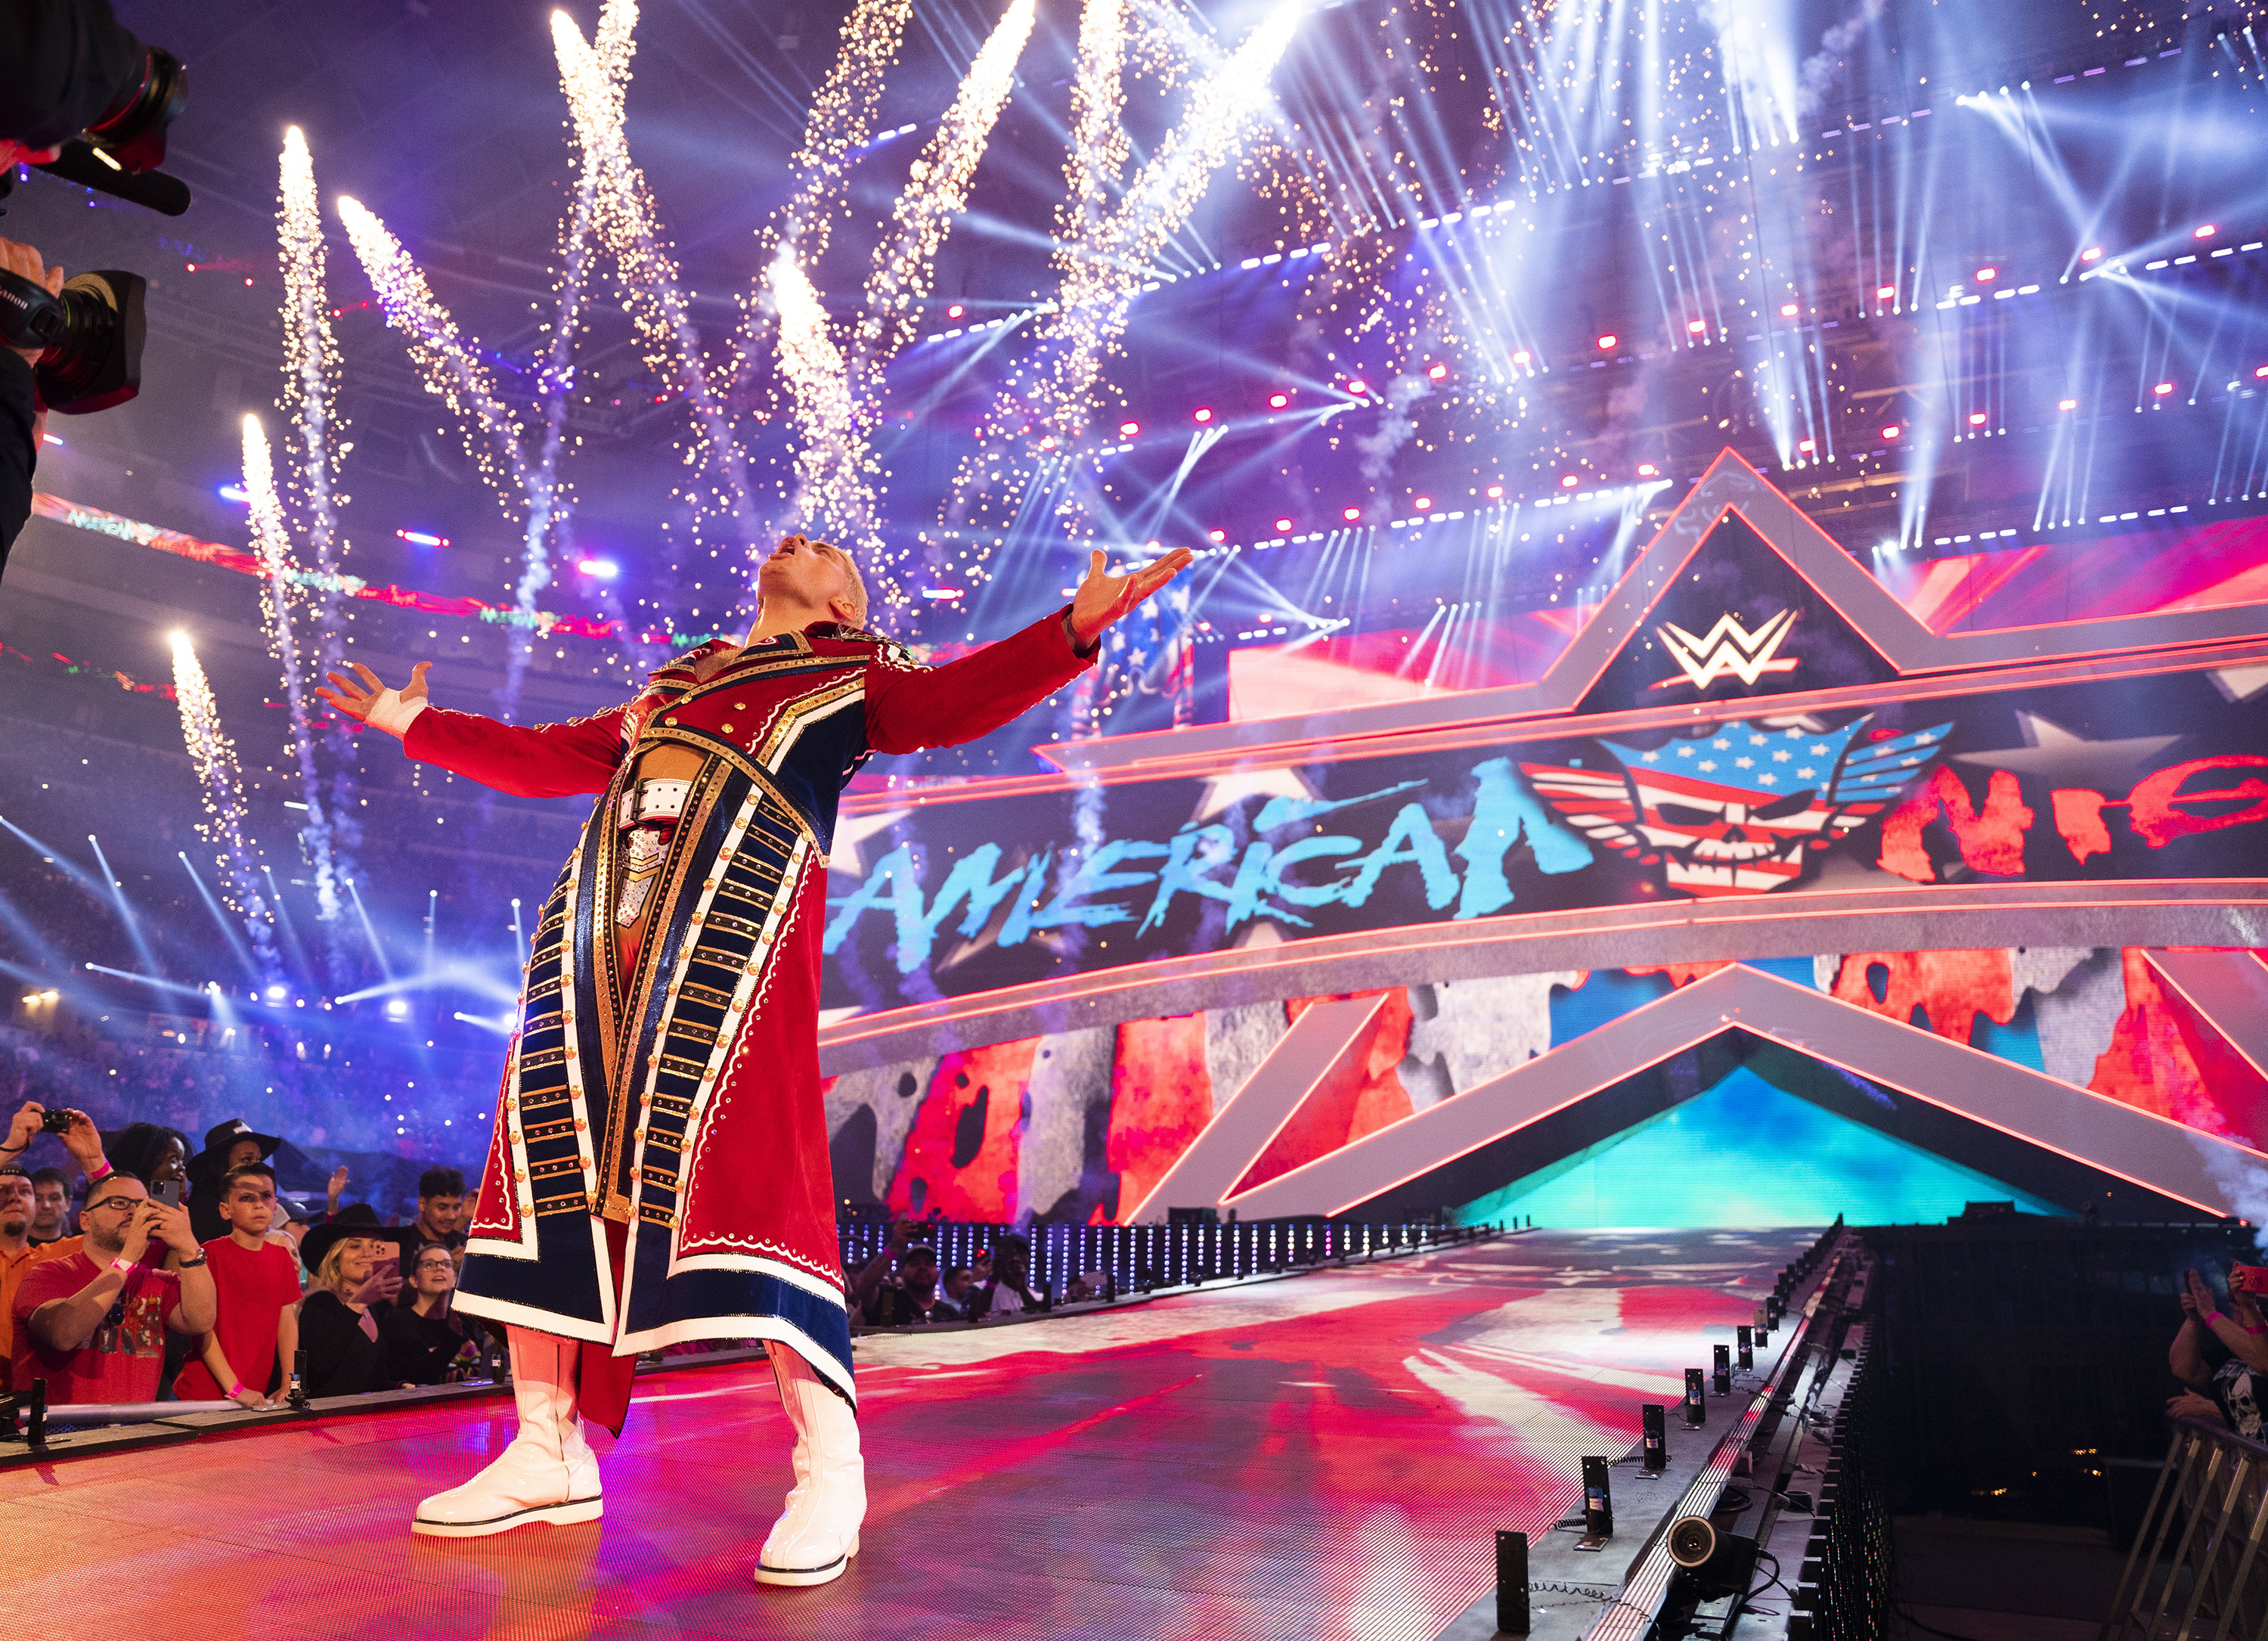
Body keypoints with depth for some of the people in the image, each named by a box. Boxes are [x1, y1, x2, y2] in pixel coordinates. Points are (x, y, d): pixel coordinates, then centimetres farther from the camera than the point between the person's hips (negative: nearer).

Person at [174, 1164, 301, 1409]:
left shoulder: (282, 1257, 8)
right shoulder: (210, 1254, -9)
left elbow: (287, 1323, 8)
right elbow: (202, 1327, -13)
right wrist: (235, 1388, -18)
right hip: (204, 1397, -4)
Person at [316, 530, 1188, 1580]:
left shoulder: (852, 676, 19)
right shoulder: (672, 684, 34)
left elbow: (949, 701, 0)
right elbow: (544, 759, 38)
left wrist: (1073, 628, -14)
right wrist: (416, 725, 45)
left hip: (745, 898, -6)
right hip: (611, 907, 6)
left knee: (749, 1154, -17)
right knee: (552, 1134, 0)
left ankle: (829, 1473, -11)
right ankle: (550, 1455, 10)